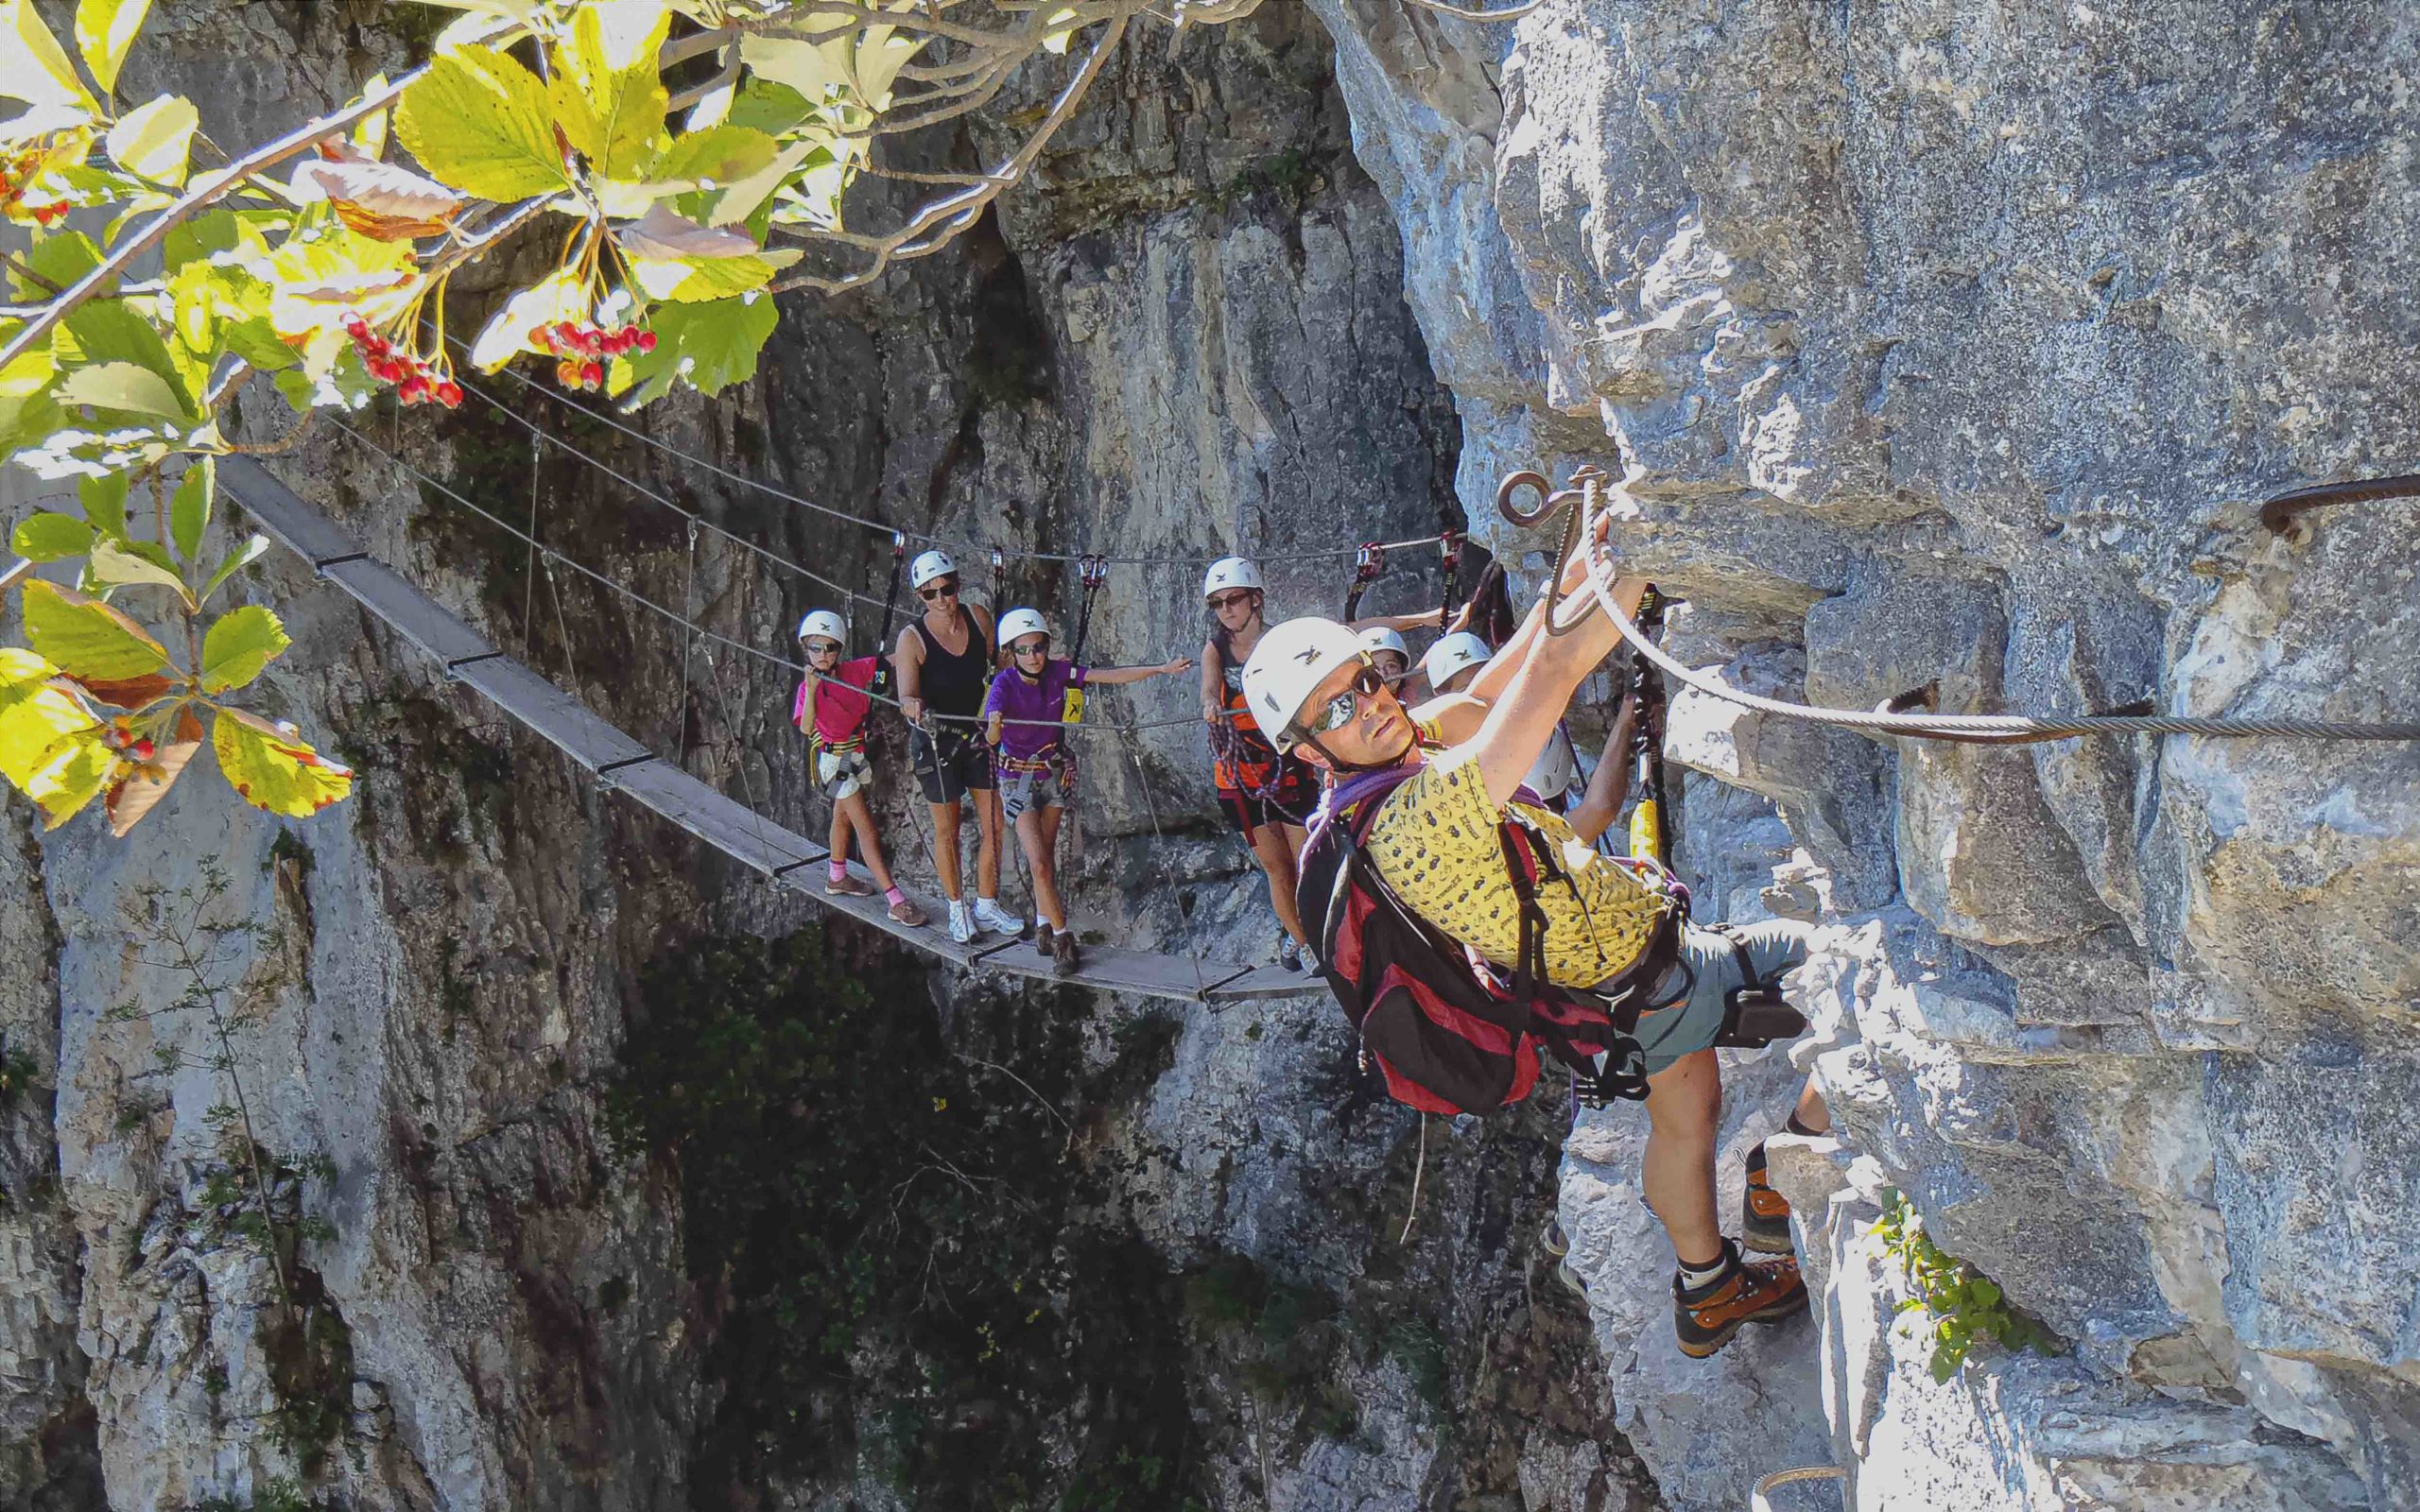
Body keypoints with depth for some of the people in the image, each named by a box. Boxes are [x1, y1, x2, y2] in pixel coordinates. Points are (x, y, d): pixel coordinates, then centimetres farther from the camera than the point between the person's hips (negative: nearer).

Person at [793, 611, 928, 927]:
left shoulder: (855, 671, -6)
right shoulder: (808, 686, -14)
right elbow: (806, 729, -27)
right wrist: (812, 690, -35)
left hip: (858, 752, 5)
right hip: (832, 757, -5)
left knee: (843, 815, 25)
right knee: (866, 827, -9)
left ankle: (837, 877, 46)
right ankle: (896, 901, -13)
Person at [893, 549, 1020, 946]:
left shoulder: (978, 617, -8)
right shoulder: (912, 638, -19)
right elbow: (906, 695, -28)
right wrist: (912, 705, -49)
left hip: (980, 732, 4)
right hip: (936, 740, -4)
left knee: (993, 823, 5)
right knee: (946, 829, 9)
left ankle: (987, 905, 20)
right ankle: (957, 909, 25)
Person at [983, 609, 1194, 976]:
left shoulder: (1055, 671, -14)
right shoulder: (1004, 684, -24)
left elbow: (1110, 677, -18)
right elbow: (991, 736, -39)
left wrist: (1161, 669, -25)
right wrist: (993, 727, -64)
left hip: (1054, 771, 4)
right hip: (1017, 778, -4)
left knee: (1047, 853, 15)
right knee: (1039, 863, -11)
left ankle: (1044, 924, 31)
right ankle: (1062, 938, 0)